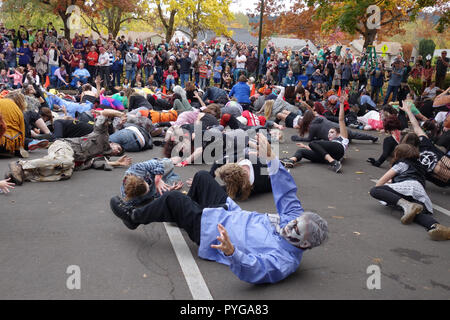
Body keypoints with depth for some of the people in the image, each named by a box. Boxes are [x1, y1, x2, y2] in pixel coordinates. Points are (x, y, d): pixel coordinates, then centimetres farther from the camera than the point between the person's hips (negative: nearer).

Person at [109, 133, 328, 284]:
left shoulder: (284, 260, -32)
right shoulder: (296, 218, -11)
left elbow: (254, 270, -46)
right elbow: (286, 191, -6)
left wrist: (231, 252, -64)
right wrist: (271, 158, -15)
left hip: (212, 230, -8)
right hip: (230, 210, 8)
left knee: (172, 199, -12)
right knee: (201, 176, 16)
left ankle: (134, 217, 16)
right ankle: (187, 211, 43)